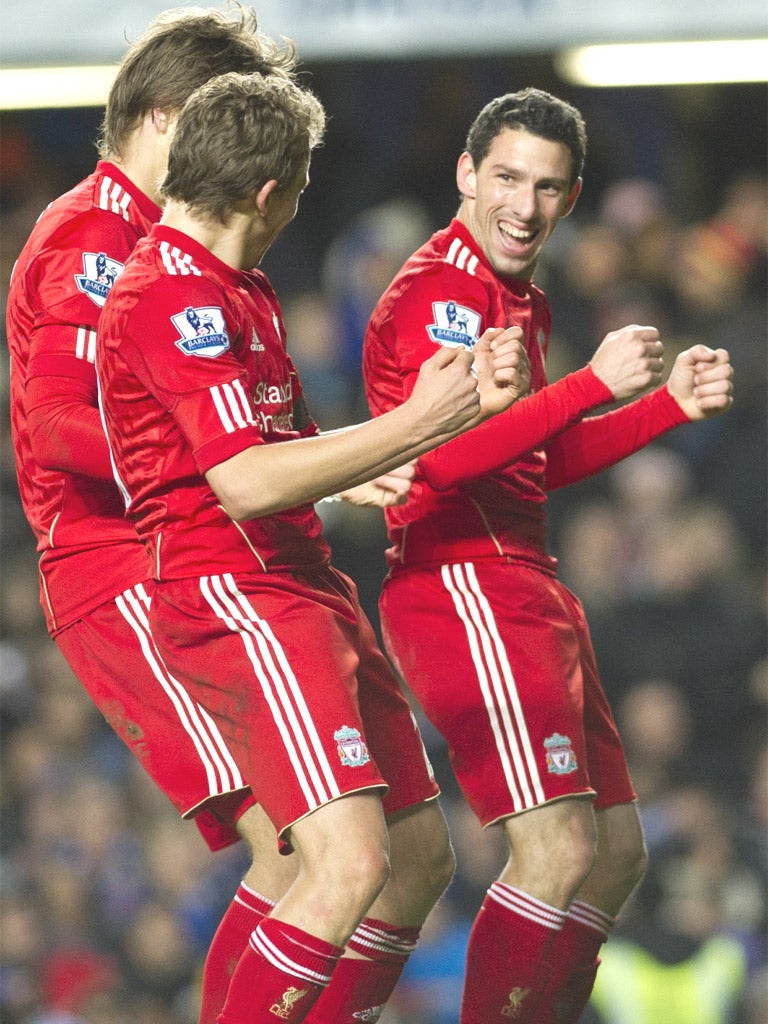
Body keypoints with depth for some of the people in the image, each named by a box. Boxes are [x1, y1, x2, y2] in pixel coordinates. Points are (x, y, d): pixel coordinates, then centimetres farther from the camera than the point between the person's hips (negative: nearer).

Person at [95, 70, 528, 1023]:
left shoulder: (236, 293, 22)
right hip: (234, 597, -11)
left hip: (303, 587, 11)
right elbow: (248, 481, -21)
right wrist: (416, 423, -13)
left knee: (422, 854, 10)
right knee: (350, 863, -23)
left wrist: (459, 403, 17)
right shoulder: (172, 298, -13)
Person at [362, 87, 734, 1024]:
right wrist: (595, 383, -26)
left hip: (523, 585, 10)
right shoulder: (438, 290, -12)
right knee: (559, 851, -18)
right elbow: (447, 454, -24)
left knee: (616, 850, 12)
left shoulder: (520, 302, 19)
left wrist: (671, 403, 17)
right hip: (460, 582, -10)